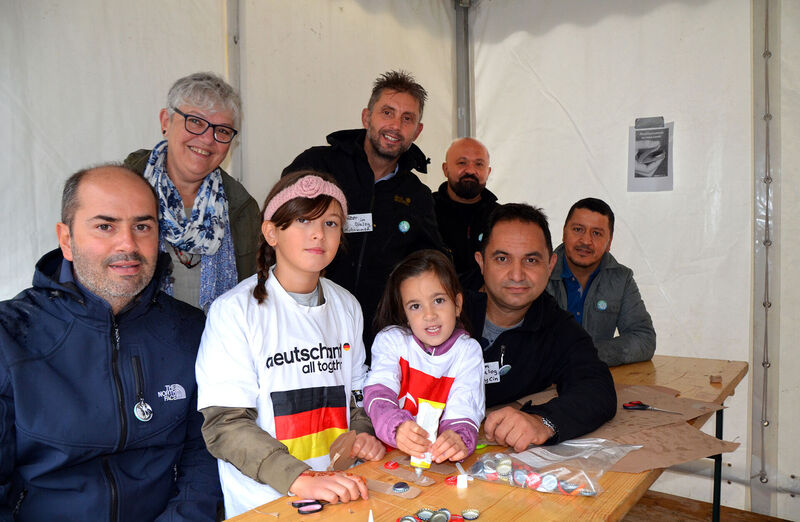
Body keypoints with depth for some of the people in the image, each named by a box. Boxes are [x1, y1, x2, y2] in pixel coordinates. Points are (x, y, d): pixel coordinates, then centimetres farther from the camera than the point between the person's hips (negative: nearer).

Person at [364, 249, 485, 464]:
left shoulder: (468, 350, 3)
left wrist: (458, 437, -34)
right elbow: (379, 390, -15)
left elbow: (464, 404, -11)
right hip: (391, 449, -1)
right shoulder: (390, 340, 1)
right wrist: (397, 427, -36)